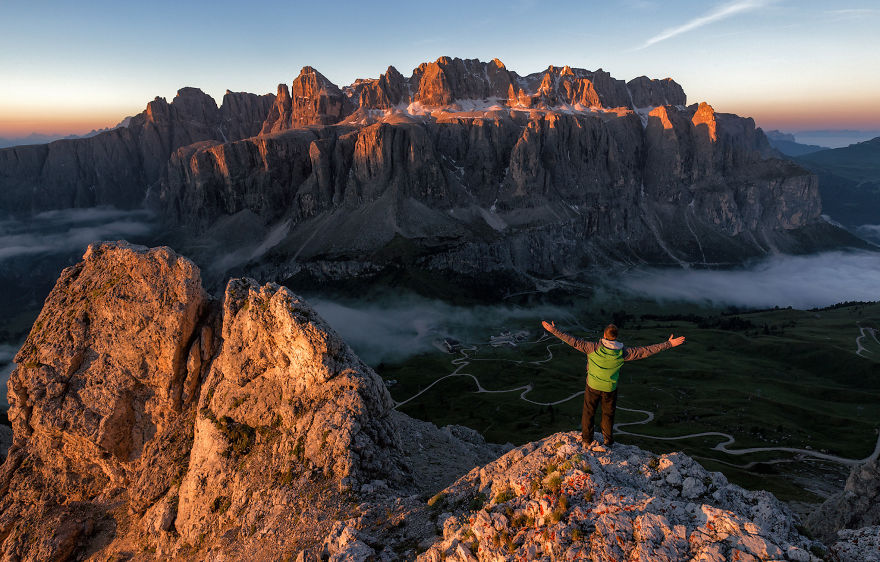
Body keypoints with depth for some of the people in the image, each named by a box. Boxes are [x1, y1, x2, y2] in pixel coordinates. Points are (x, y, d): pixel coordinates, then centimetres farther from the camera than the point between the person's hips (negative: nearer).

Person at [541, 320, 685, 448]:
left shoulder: (595, 348, -28)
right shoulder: (622, 352, -22)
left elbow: (574, 341, -27)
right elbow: (646, 351, -16)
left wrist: (554, 331, -23)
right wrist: (668, 344, -8)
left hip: (593, 386, -1)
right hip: (610, 389, 1)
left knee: (588, 412, 18)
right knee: (608, 414, 22)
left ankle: (587, 440, 33)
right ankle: (608, 441, 37)